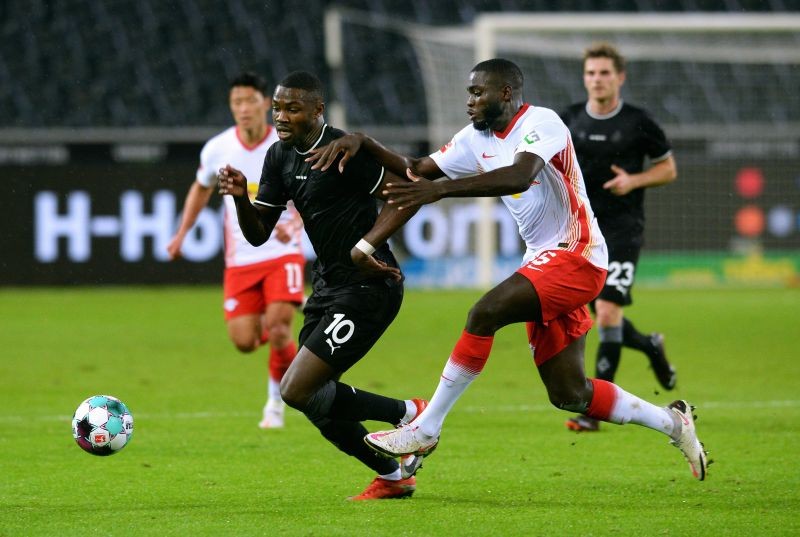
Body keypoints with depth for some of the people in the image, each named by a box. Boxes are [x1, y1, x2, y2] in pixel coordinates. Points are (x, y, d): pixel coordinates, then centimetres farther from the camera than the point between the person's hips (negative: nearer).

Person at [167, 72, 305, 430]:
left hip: (282, 253, -2)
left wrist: (294, 224, -22)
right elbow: (201, 188, 19)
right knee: (244, 341, -7)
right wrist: (182, 234, 14)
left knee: (277, 326, -20)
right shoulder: (217, 149, -2)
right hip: (240, 259, 2)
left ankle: (276, 400, 6)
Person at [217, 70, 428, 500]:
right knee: (316, 403, 11)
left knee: (297, 391, -15)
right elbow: (258, 234, 8)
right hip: (328, 287, 9)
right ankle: (392, 477, 29)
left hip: (367, 288, -9)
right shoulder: (279, 157, 8)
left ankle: (408, 414, 2)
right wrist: (240, 197, -11)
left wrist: (365, 246, -21)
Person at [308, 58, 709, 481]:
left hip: (575, 256, -9)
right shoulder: (477, 139, 11)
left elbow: (520, 176, -33)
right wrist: (363, 143, -4)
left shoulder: (541, 123, -14)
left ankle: (425, 429, -18)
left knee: (485, 314, -24)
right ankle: (671, 421, 23)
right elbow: (416, 170, 13)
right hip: (546, 262, 9)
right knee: (568, 394, 6)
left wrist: (441, 189, -42)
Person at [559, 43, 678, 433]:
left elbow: (668, 168, 6)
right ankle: (651, 346, 41)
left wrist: (634, 180, -12)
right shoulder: (567, 121, 5)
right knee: (603, 317, 9)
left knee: (607, 311, -16)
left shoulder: (638, 123, -3)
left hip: (622, 228, -4)